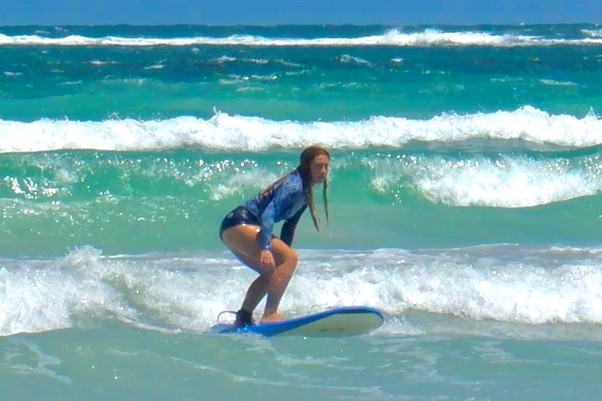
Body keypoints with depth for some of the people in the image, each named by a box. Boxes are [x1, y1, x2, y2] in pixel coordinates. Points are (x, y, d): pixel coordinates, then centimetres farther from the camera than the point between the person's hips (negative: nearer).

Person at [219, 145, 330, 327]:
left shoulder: (305, 191, 16)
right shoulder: (294, 185, -15)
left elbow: (289, 227, 24)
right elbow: (269, 212, -28)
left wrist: (282, 259, 23)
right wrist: (266, 248, -39)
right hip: (239, 224, -11)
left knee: (270, 273, 24)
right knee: (290, 257, -22)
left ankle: (243, 318, 28)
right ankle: (269, 315, -28)